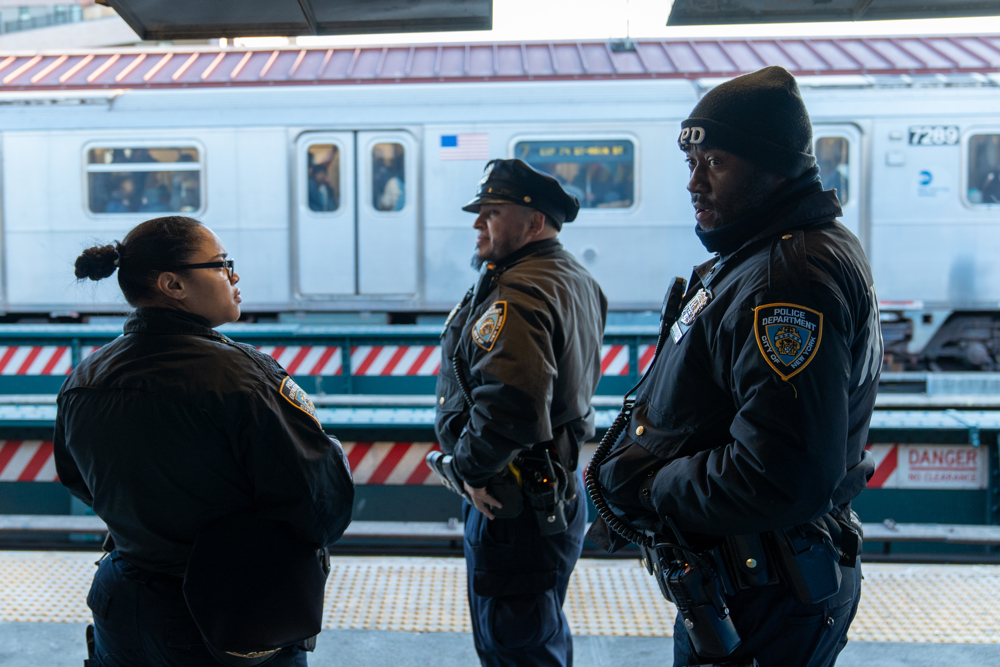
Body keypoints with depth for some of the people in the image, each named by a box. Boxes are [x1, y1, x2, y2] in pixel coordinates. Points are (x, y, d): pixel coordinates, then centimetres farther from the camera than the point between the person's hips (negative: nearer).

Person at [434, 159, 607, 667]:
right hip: (560, 487, 10)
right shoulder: (577, 282, 10)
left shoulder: (519, 294, -24)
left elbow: (508, 407, -38)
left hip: (512, 508, -10)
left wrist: (473, 468, -20)